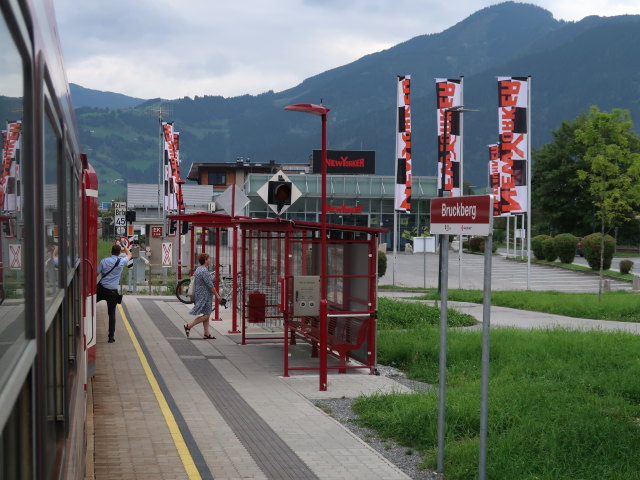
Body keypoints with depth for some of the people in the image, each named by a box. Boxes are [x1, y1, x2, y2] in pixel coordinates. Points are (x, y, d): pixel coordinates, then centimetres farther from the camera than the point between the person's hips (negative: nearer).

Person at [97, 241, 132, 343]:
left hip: (101, 289, 0)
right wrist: (123, 245, 27)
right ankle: (111, 336, 6)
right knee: (112, 314, 5)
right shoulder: (121, 262, -3)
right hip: (113, 292, 0)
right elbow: (129, 254, 17)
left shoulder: (104, 261, -3)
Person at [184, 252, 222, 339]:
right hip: (204, 295, -10)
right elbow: (210, 285, -20)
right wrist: (217, 295, -12)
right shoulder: (205, 271, -20)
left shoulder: (198, 269, 12)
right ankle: (189, 326, -5)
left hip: (199, 294, 10)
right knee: (206, 315, -6)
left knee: (206, 314, 11)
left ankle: (207, 333, 11)